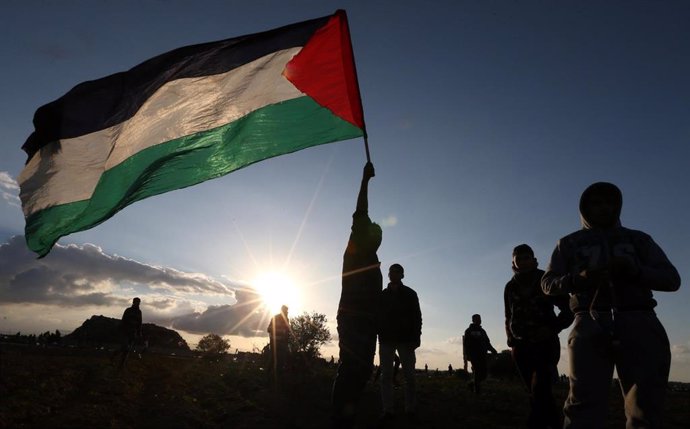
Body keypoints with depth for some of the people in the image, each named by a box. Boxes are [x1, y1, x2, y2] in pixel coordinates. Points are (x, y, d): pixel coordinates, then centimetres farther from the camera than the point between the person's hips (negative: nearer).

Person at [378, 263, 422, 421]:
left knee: (409, 375, 1)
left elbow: (417, 317, 1)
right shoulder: (382, 295, 12)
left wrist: (415, 337, -10)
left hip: (405, 339, -1)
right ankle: (387, 409, 3)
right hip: (386, 339, 2)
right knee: (386, 375, 0)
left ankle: (410, 408, 10)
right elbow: (376, 317, 9)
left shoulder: (410, 294, 7)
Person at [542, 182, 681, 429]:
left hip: (639, 324, 2)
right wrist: (578, 279, -10)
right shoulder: (570, 243, 19)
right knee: (584, 404, -13)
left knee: (645, 407, -5)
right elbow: (548, 283, 12)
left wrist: (635, 270, -9)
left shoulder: (638, 239, 23)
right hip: (591, 325, -1)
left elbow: (671, 279, 12)